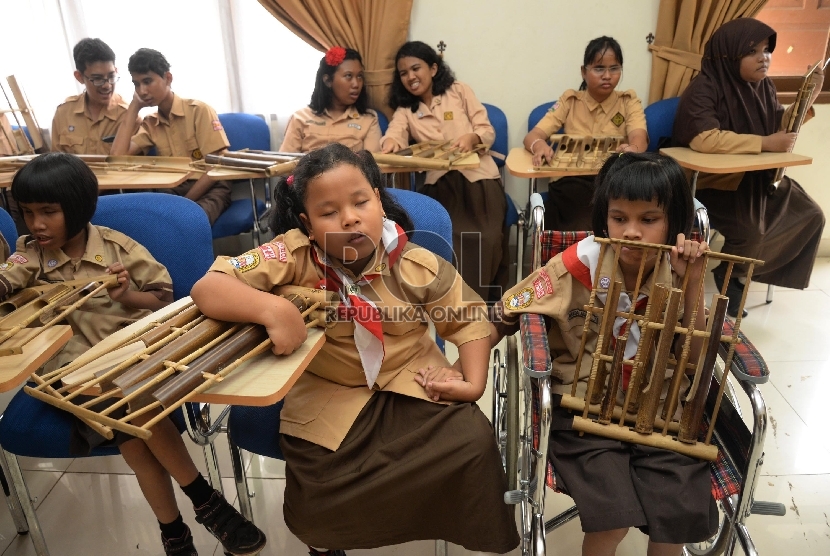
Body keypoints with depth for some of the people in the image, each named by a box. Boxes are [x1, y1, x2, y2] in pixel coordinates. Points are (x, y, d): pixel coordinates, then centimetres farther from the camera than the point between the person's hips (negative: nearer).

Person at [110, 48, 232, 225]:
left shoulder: (199, 110, -6)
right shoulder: (150, 124, 11)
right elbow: (118, 156, -3)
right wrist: (134, 107, 4)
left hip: (210, 189, -4)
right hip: (174, 191, 5)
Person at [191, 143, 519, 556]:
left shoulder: (415, 265, -11)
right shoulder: (293, 256, -16)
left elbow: (468, 318, 1)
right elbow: (207, 289, -22)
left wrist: (474, 383, -11)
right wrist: (272, 309, -40)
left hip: (412, 381, 2)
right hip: (328, 394, -1)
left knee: (473, 442, -18)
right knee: (315, 505, -17)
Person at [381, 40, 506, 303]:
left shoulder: (459, 91, 13)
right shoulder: (405, 109, 18)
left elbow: (488, 130, 5)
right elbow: (394, 134, -4)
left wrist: (471, 138, -18)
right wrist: (390, 142, -30)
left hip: (479, 177, -1)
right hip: (440, 183, 1)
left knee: (484, 239, -25)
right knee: (449, 239, -26)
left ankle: (484, 301, -12)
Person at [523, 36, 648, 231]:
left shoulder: (629, 102, 10)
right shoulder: (570, 101, 10)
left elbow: (639, 137, -9)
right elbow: (532, 136, -1)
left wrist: (633, 149, -35)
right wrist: (540, 146, -27)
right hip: (571, 182, 0)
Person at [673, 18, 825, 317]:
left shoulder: (763, 85, 5)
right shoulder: (704, 89, -19)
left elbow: (779, 127, 13)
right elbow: (704, 139, -34)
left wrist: (808, 97, -4)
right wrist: (765, 143, -29)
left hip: (758, 176, 8)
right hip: (712, 180, -8)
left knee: (810, 216, 2)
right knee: (748, 232, -28)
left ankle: (749, 269, 15)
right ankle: (728, 276, 4)